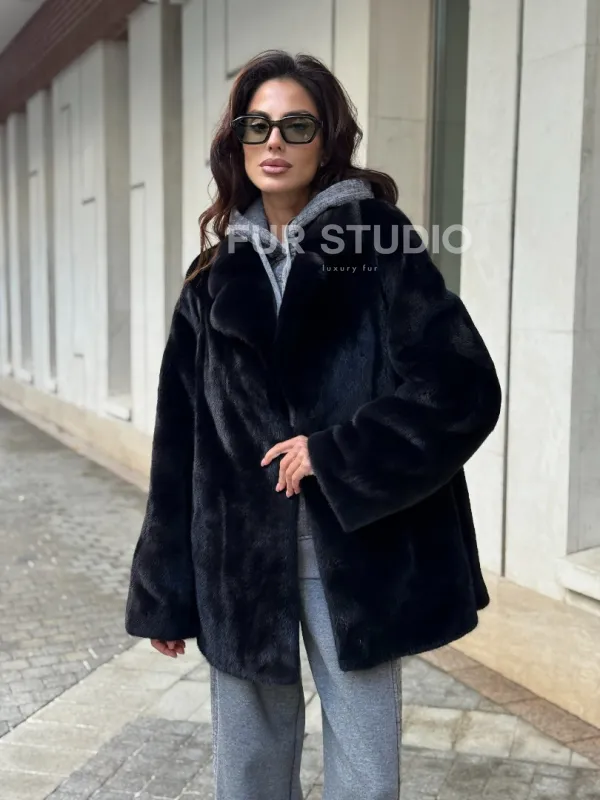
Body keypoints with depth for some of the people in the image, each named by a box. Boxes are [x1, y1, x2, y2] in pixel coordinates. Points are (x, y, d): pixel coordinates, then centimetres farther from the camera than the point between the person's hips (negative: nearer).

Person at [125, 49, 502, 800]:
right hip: (238, 562, 3)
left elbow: (464, 391, -12)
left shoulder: (382, 248, -3)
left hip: (355, 555, -3)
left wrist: (334, 458, -14)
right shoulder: (216, 276, 7)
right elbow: (180, 440, 6)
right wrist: (164, 589, 6)